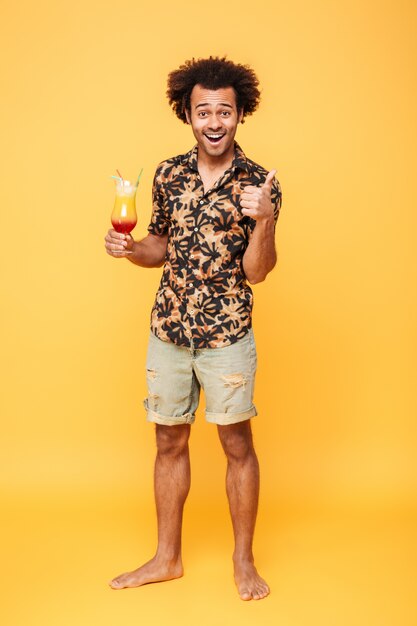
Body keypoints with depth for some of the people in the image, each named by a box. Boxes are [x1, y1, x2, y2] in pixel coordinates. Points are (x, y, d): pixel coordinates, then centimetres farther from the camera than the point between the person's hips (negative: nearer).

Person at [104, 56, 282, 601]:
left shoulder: (259, 183, -7)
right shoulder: (168, 175, 4)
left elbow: (256, 271, -11)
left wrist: (263, 220, -28)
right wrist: (129, 249, -7)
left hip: (227, 336, -3)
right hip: (167, 331, 4)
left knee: (238, 445, 8)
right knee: (169, 442, 13)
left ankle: (244, 561, 27)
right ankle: (168, 557, 31)